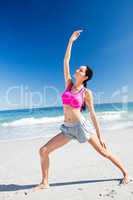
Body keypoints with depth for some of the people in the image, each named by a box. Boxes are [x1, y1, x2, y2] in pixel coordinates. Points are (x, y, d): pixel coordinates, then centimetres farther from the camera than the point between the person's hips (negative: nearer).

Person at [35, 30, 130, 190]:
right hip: (67, 128, 5)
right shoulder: (68, 84, 6)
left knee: (104, 152, 7)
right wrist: (71, 40, 5)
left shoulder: (87, 92, -5)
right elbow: (66, 61, 3)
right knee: (43, 150, -2)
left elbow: (93, 114, -4)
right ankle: (44, 183, 17)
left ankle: (125, 172, 32)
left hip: (81, 126, -4)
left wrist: (100, 136, -4)